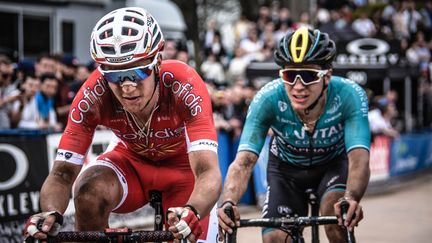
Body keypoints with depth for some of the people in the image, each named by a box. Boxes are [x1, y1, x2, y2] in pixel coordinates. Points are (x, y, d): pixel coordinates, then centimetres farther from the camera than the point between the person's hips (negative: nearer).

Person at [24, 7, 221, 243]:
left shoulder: (184, 86, -36)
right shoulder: (93, 95, -31)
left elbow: (208, 172, -44)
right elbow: (63, 173, -29)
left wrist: (192, 212, -66)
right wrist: (50, 213, -51)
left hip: (184, 165, 0)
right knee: (89, 191, -30)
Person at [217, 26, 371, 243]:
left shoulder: (348, 95, -35)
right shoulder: (268, 99, -33)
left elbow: (359, 158, -44)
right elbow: (243, 161, -39)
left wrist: (351, 199, -64)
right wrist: (228, 203, -59)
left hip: (334, 163, -1)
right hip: (286, 168, 1)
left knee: (337, 212, -31)